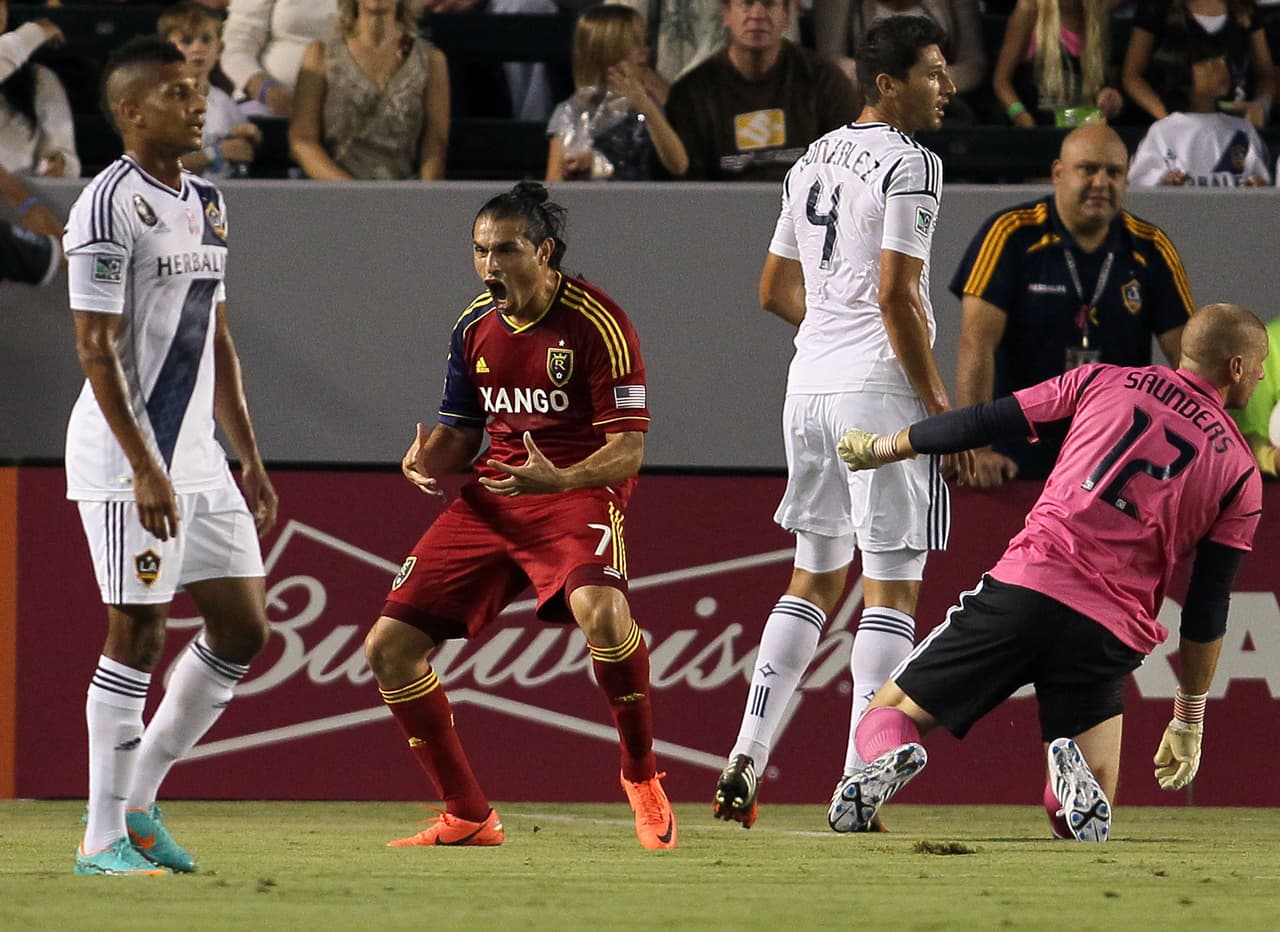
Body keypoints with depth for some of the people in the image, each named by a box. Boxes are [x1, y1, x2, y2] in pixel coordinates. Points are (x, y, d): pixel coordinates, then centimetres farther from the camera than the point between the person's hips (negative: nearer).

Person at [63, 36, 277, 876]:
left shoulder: (205, 204, 14)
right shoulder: (110, 205, -13)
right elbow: (97, 347, -16)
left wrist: (250, 457, 17)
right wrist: (143, 467, -21)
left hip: (197, 455, 8)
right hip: (127, 457, -8)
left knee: (242, 631, 7)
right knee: (137, 635, -6)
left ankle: (138, 801, 17)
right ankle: (105, 836, 3)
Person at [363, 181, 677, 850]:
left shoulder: (597, 324, -11)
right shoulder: (473, 328, 8)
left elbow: (628, 448, -13)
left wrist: (560, 480, -32)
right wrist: (427, 458, -5)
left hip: (578, 492, -6)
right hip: (491, 500, 7)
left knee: (600, 609, -38)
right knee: (388, 648, -2)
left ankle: (642, 778, -14)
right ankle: (468, 817, 12)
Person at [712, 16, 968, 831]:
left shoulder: (814, 160, 14)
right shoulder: (910, 164, -11)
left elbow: (777, 290, 20)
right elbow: (896, 297, -18)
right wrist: (941, 407, -13)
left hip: (809, 386, 8)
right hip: (880, 393, -8)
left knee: (814, 579, 18)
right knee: (893, 587, -2)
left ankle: (746, 762, 11)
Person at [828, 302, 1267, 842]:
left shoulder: (1103, 381, 13)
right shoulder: (1242, 476, 10)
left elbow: (985, 423, 16)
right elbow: (1207, 612, 9)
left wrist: (883, 448, 31)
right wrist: (1188, 721, 17)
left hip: (1023, 590, 1)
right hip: (1111, 633, -1)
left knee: (890, 712, 13)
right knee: (1087, 823, 10)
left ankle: (890, 755, -25)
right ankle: (1071, 771, -26)